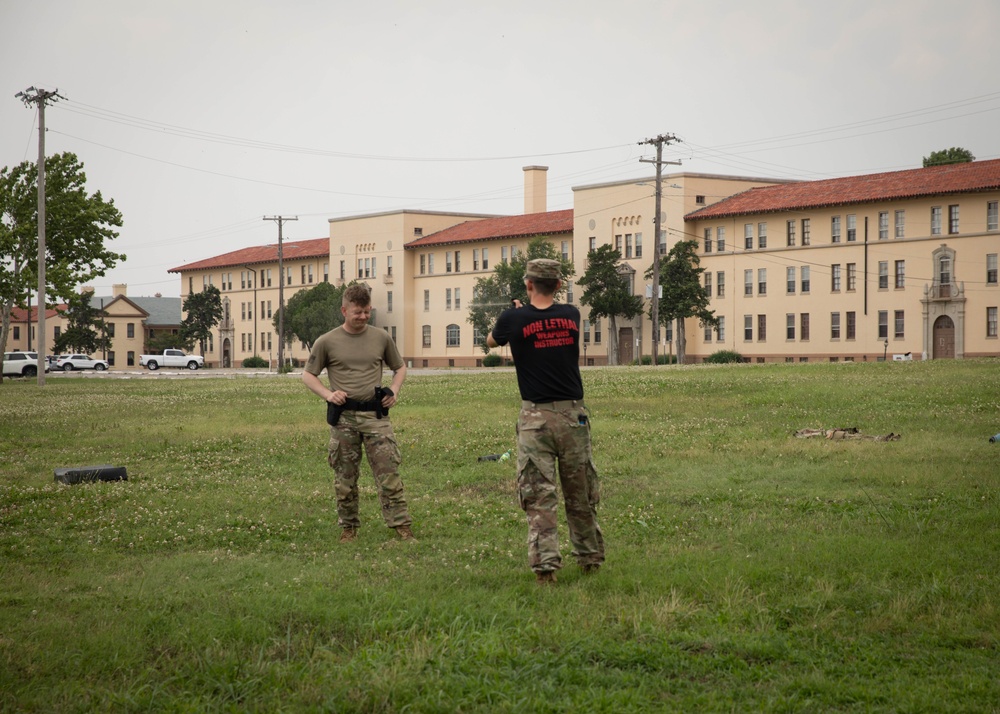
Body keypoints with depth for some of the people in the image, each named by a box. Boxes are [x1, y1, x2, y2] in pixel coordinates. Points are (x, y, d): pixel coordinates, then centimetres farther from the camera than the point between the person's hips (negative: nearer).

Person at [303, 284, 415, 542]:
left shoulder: (381, 338, 7)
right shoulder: (327, 342, 1)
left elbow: (400, 367, 21)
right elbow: (308, 375, 10)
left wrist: (394, 391, 3)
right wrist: (327, 394, -7)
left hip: (376, 415, 0)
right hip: (343, 417, 0)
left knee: (389, 473, -8)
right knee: (345, 477, 7)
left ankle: (402, 526, -8)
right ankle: (349, 528, 19)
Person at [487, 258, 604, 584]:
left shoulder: (513, 319, -6)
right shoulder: (572, 315, 1)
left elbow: (491, 341, 17)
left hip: (535, 417, -3)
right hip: (573, 414, 3)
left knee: (539, 496, -3)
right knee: (581, 495, 14)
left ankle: (545, 564, -12)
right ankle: (590, 558, 26)